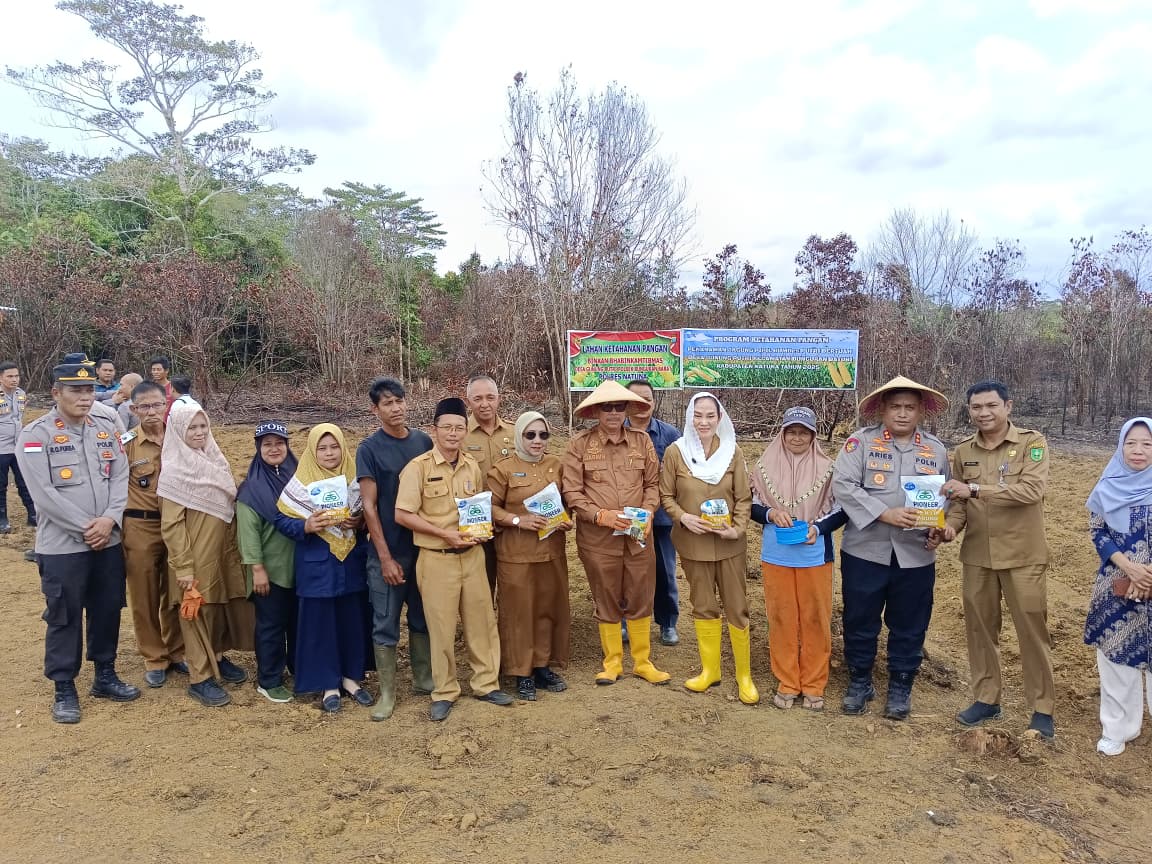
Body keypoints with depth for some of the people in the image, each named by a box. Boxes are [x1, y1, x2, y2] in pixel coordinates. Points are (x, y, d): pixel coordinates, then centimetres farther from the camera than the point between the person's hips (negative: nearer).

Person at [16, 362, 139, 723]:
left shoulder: (106, 430, 8)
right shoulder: (34, 434, -8)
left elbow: (120, 479, 4)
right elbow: (43, 494, -15)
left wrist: (109, 520, -11)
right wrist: (85, 527, -16)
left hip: (109, 541, 5)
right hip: (62, 546, -5)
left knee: (108, 610, 13)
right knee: (64, 618, 5)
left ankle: (105, 675, 29)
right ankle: (64, 689, 19)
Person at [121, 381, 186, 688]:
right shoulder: (125, 444, -6)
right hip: (141, 528, -2)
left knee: (176, 594, 13)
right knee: (144, 598, 8)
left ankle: (176, 652, 29)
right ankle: (154, 659, 22)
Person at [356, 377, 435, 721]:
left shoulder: (424, 441, 3)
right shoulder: (369, 449, -8)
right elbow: (369, 506, -10)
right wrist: (385, 557, -13)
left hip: (424, 546, 4)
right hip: (388, 551, -4)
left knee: (423, 618, 15)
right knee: (385, 623, 5)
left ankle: (423, 679, 30)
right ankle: (387, 692, 18)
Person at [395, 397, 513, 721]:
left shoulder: (472, 466, 6)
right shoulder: (418, 467, -11)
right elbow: (402, 515, -14)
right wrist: (444, 534, -18)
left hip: (472, 556, 5)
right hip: (437, 559, -5)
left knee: (481, 620, 11)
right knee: (441, 628, 5)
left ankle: (486, 683, 27)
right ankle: (444, 692, 21)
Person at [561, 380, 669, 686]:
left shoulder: (642, 441, 3)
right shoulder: (579, 444, -5)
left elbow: (653, 484, 8)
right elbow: (571, 492, -6)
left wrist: (647, 513, -8)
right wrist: (601, 515, -16)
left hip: (638, 536, 2)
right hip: (597, 538, -2)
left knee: (640, 600, 10)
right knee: (606, 602, 11)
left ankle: (642, 661, 27)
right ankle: (612, 662, 27)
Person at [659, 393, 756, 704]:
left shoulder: (733, 452, -5)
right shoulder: (675, 452, -6)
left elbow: (744, 497, -1)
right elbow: (666, 495, 1)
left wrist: (737, 529, -15)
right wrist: (683, 517, -15)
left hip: (729, 543, 0)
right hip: (693, 542, 1)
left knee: (737, 608, 4)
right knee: (703, 607, 13)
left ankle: (744, 676, 18)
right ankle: (710, 669, 29)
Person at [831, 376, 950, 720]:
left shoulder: (936, 449, 7)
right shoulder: (860, 441, -5)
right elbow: (843, 486, -14)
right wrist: (886, 514, -21)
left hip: (915, 556, 2)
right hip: (864, 551, -2)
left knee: (909, 626, 11)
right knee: (860, 621, 9)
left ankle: (901, 688, 30)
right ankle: (859, 682, 29)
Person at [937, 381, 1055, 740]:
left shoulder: (1032, 443, -9)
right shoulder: (963, 451, 4)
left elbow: (1031, 490, -23)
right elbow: (958, 501, 8)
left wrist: (975, 488, -29)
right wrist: (951, 525, -13)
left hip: (1022, 556, -4)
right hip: (977, 556, 4)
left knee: (1032, 632, 6)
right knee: (979, 628, 12)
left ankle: (1042, 708, 21)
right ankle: (986, 699, 28)